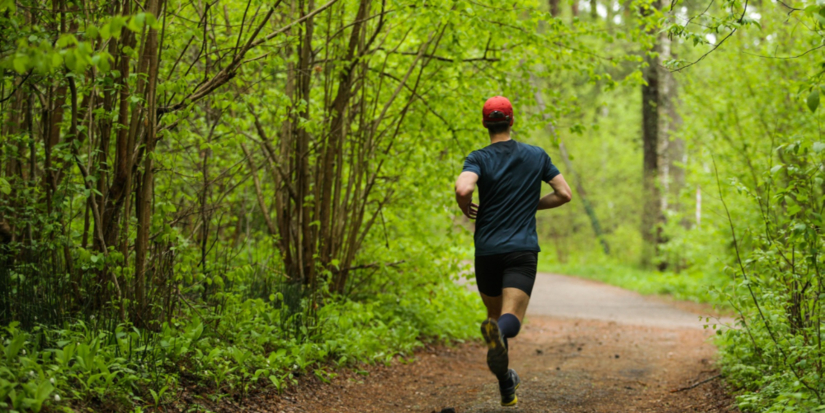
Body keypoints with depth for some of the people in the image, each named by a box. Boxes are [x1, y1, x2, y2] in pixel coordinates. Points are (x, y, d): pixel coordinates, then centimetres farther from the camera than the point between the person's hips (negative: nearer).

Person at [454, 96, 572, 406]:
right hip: (523, 250, -1)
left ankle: (507, 387, 24)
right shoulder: (536, 155, 8)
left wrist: (467, 210, 2)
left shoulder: (479, 159, 0)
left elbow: (463, 189, -20)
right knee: (512, 319, -12)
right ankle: (498, 332, -50)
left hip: (487, 250, 1)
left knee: (496, 316, 18)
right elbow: (564, 194, 9)